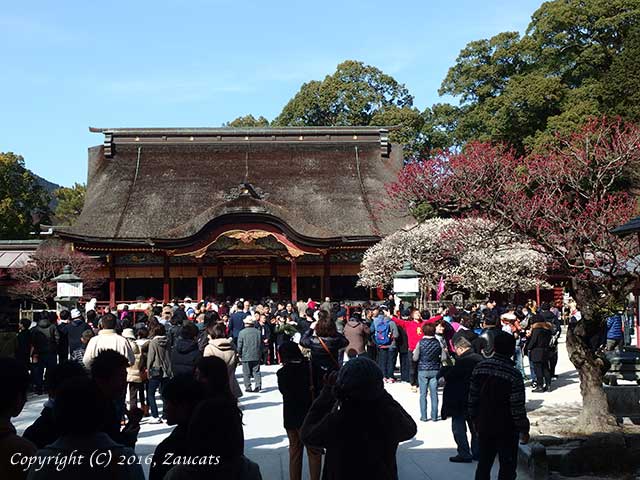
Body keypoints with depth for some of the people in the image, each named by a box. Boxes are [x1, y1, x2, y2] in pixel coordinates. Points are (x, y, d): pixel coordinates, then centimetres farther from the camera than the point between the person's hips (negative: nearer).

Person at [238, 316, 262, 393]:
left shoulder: (242, 332, -7)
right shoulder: (258, 332, 4)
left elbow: (239, 345, -5)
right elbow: (261, 344, 10)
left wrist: (240, 355, 8)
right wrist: (260, 354, 19)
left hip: (246, 356, -3)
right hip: (256, 356, 3)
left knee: (246, 373, 5)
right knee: (256, 371, 7)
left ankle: (248, 387, 6)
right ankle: (258, 385, -7)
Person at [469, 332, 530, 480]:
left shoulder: (480, 368, -3)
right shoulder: (514, 375, -18)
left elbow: (473, 397, 4)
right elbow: (518, 407, -17)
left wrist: (474, 419, 16)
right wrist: (524, 430, -5)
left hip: (484, 427, 5)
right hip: (507, 429, -5)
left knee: (483, 466, 16)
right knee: (507, 468, 8)